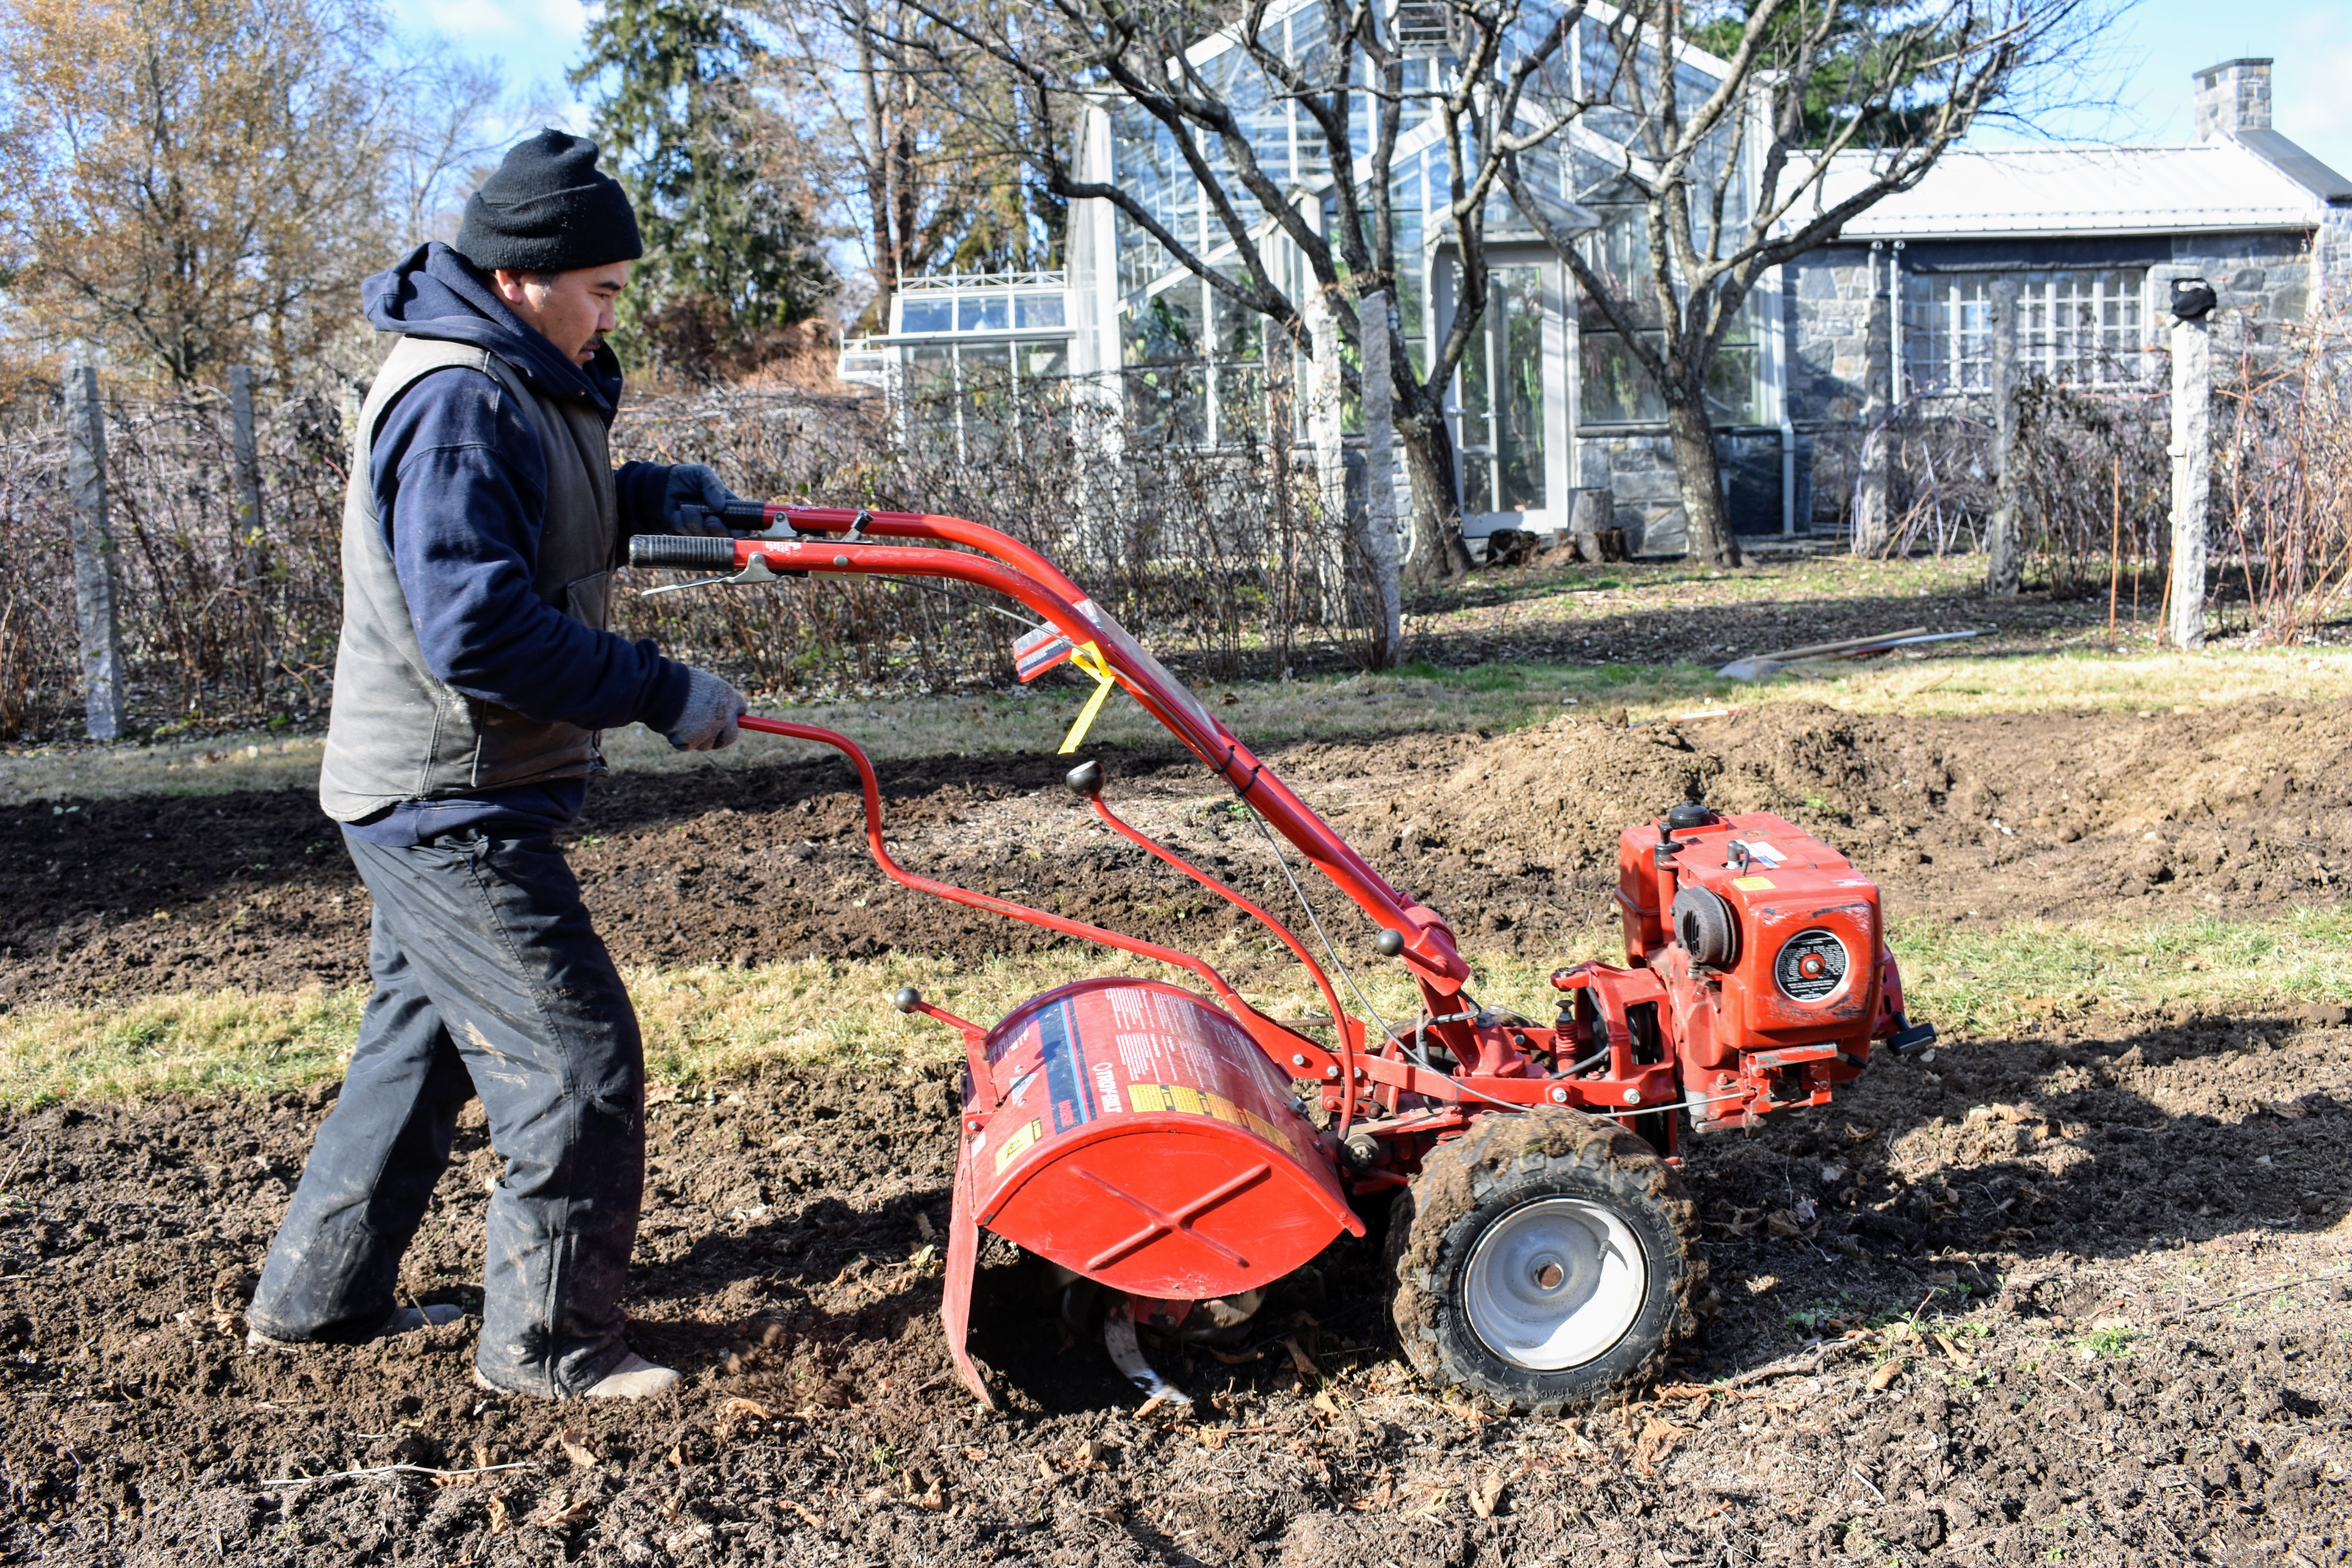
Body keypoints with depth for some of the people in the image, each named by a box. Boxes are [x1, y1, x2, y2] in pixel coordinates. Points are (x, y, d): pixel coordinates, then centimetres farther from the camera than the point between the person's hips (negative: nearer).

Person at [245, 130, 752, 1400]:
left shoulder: (518, 384, 12)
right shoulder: (458, 400, -21)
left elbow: (548, 522, 23)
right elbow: (479, 628, -30)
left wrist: (653, 493, 4)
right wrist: (664, 696, -25)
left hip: (432, 801, 11)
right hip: (451, 803, -11)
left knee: (423, 1039, 21)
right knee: (576, 1056, -5)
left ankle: (317, 1296, 35)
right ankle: (544, 1344, 9)